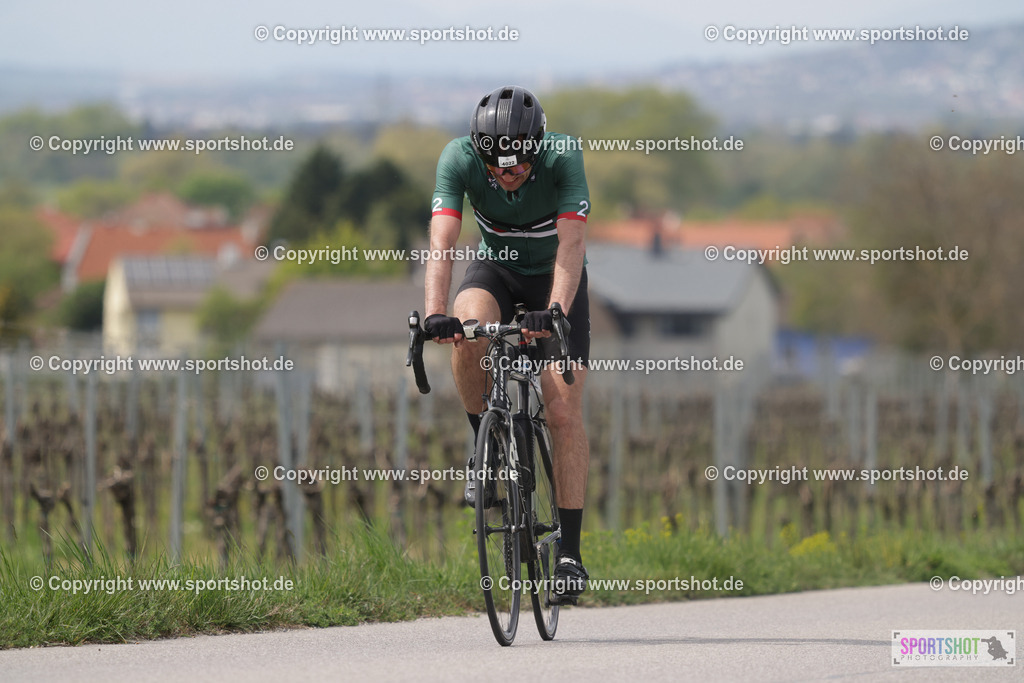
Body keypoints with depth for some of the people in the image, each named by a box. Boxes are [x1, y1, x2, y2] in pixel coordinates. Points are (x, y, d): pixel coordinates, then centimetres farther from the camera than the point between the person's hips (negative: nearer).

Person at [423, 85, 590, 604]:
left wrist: (555, 310, -55)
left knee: (564, 411, -12)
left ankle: (569, 552, -6)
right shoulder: (459, 158, -26)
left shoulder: (563, 157, -30)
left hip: (554, 277, -1)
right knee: (467, 328, -35)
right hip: (496, 269, 1)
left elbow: (571, 242, -39)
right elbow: (442, 240, -35)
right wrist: (435, 314, -51)